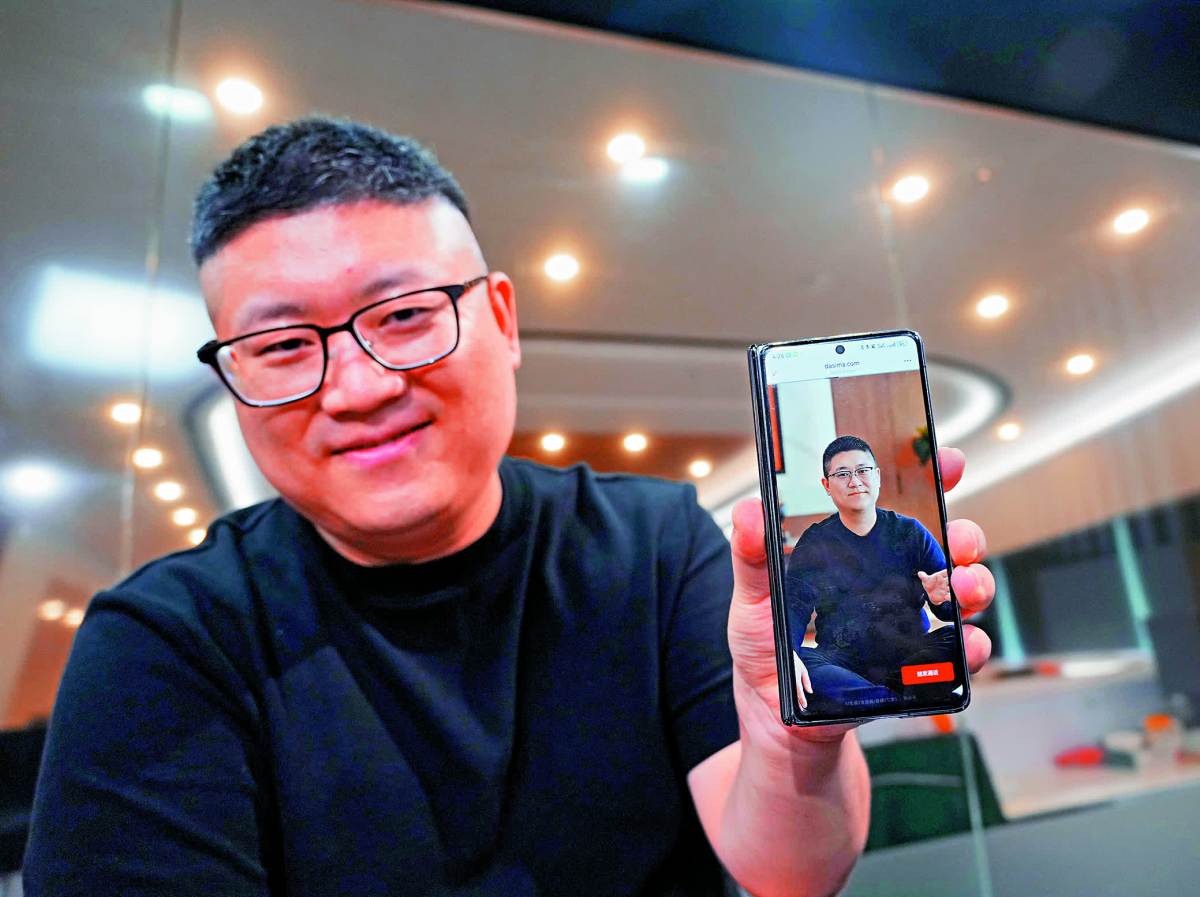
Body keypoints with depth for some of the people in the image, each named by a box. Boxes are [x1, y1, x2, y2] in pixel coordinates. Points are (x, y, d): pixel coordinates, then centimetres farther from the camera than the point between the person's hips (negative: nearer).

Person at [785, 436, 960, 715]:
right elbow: (794, 608, -7)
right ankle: (912, 698, -31)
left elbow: (949, 608, 4)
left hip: (910, 655, 1)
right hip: (843, 663, 0)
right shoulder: (814, 543, 6)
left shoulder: (910, 533, 8)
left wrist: (940, 598, -21)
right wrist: (788, 654, -29)